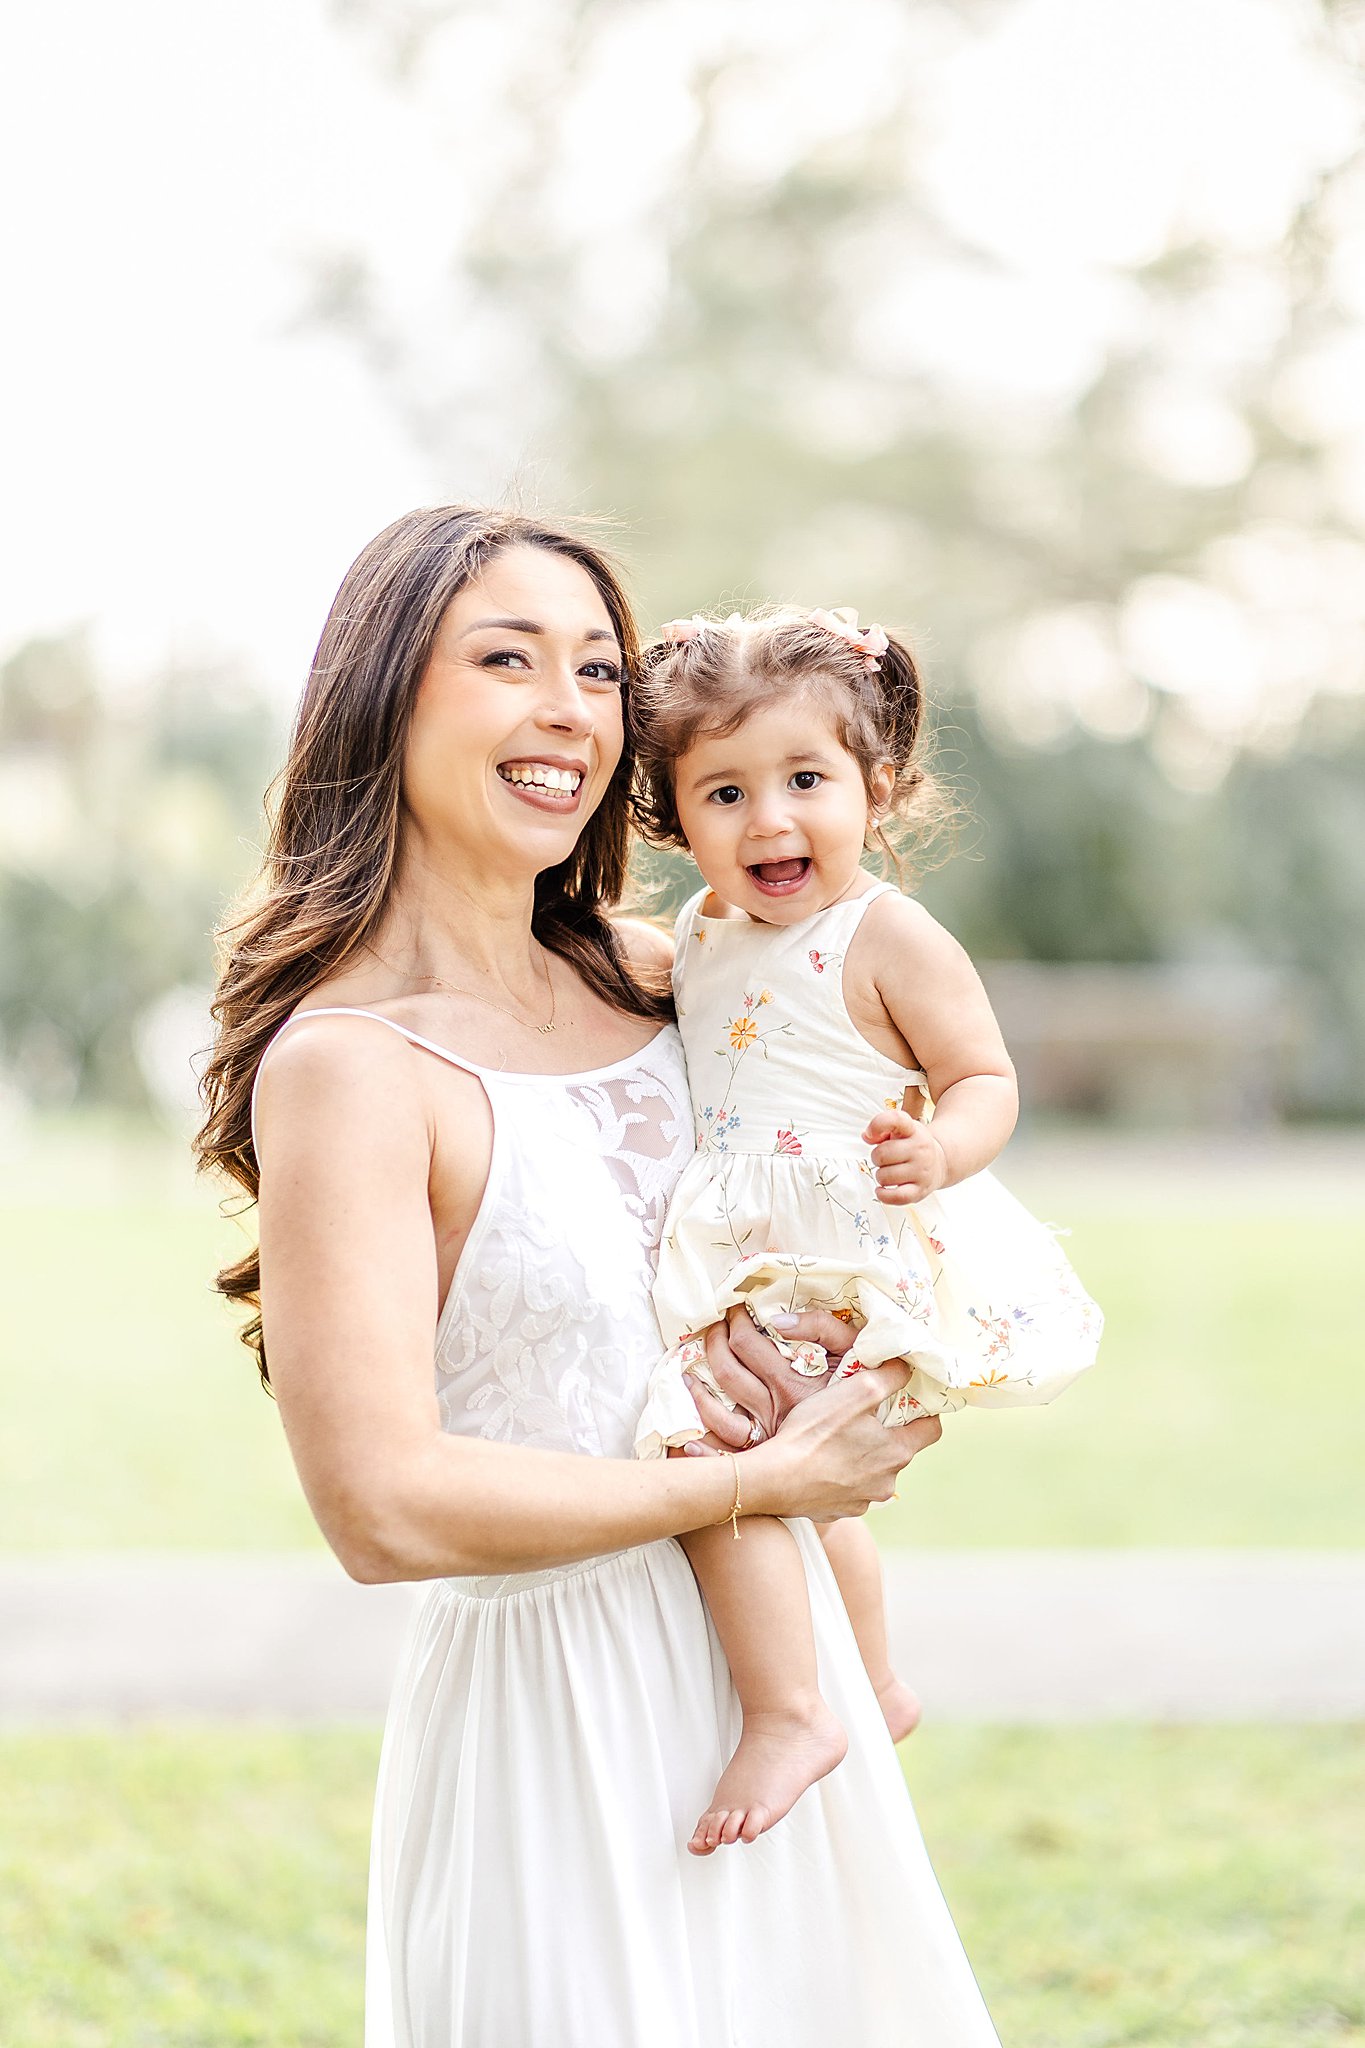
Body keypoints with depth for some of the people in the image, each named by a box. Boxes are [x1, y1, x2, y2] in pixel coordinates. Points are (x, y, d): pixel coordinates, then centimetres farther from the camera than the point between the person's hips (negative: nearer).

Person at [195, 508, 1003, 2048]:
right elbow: (382, 1504, -24)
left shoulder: (640, 976, 2)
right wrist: (766, 1478, -16)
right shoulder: (345, 1062, -18)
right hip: (561, 1703, -7)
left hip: (758, 1641, 7)